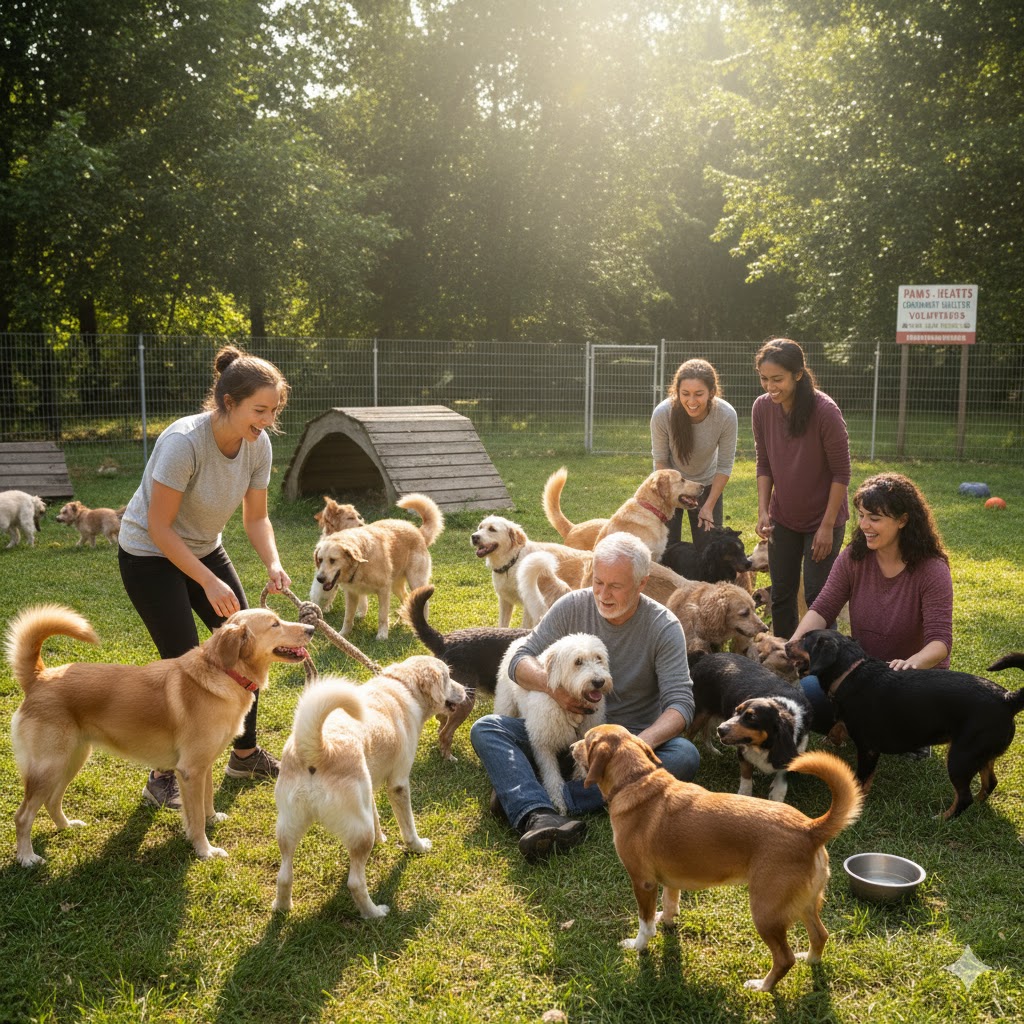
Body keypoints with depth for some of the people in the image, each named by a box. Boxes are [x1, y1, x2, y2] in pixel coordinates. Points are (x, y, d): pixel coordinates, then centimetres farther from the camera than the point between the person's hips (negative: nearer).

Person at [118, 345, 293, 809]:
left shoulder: (258, 444, -13)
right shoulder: (184, 442, -32)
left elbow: (256, 517, -2)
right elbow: (159, 527, -26)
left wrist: (273, 564, -20)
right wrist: (208, 582, -28)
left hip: (203, 549, 7)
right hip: (149, 556, -6)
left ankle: (246, 754, 23)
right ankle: (163, 778, 9)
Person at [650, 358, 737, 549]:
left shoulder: (727, 415, -28)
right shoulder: (662, 414, -30)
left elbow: (724, 466, -15)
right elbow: (660, 460, -12)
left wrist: (709, 506, -15)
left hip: (707, 484, 1)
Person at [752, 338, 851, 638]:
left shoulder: (825, 411, -23)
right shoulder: (762, 408, -9)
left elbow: (841, 473, -16)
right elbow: (763, 464, 3)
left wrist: (827, 526, -16)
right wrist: (763, 511, -6)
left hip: (822, 519, -5)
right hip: (783, 519, 5)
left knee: (817, 596, -1)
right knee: (781, 595, 12)